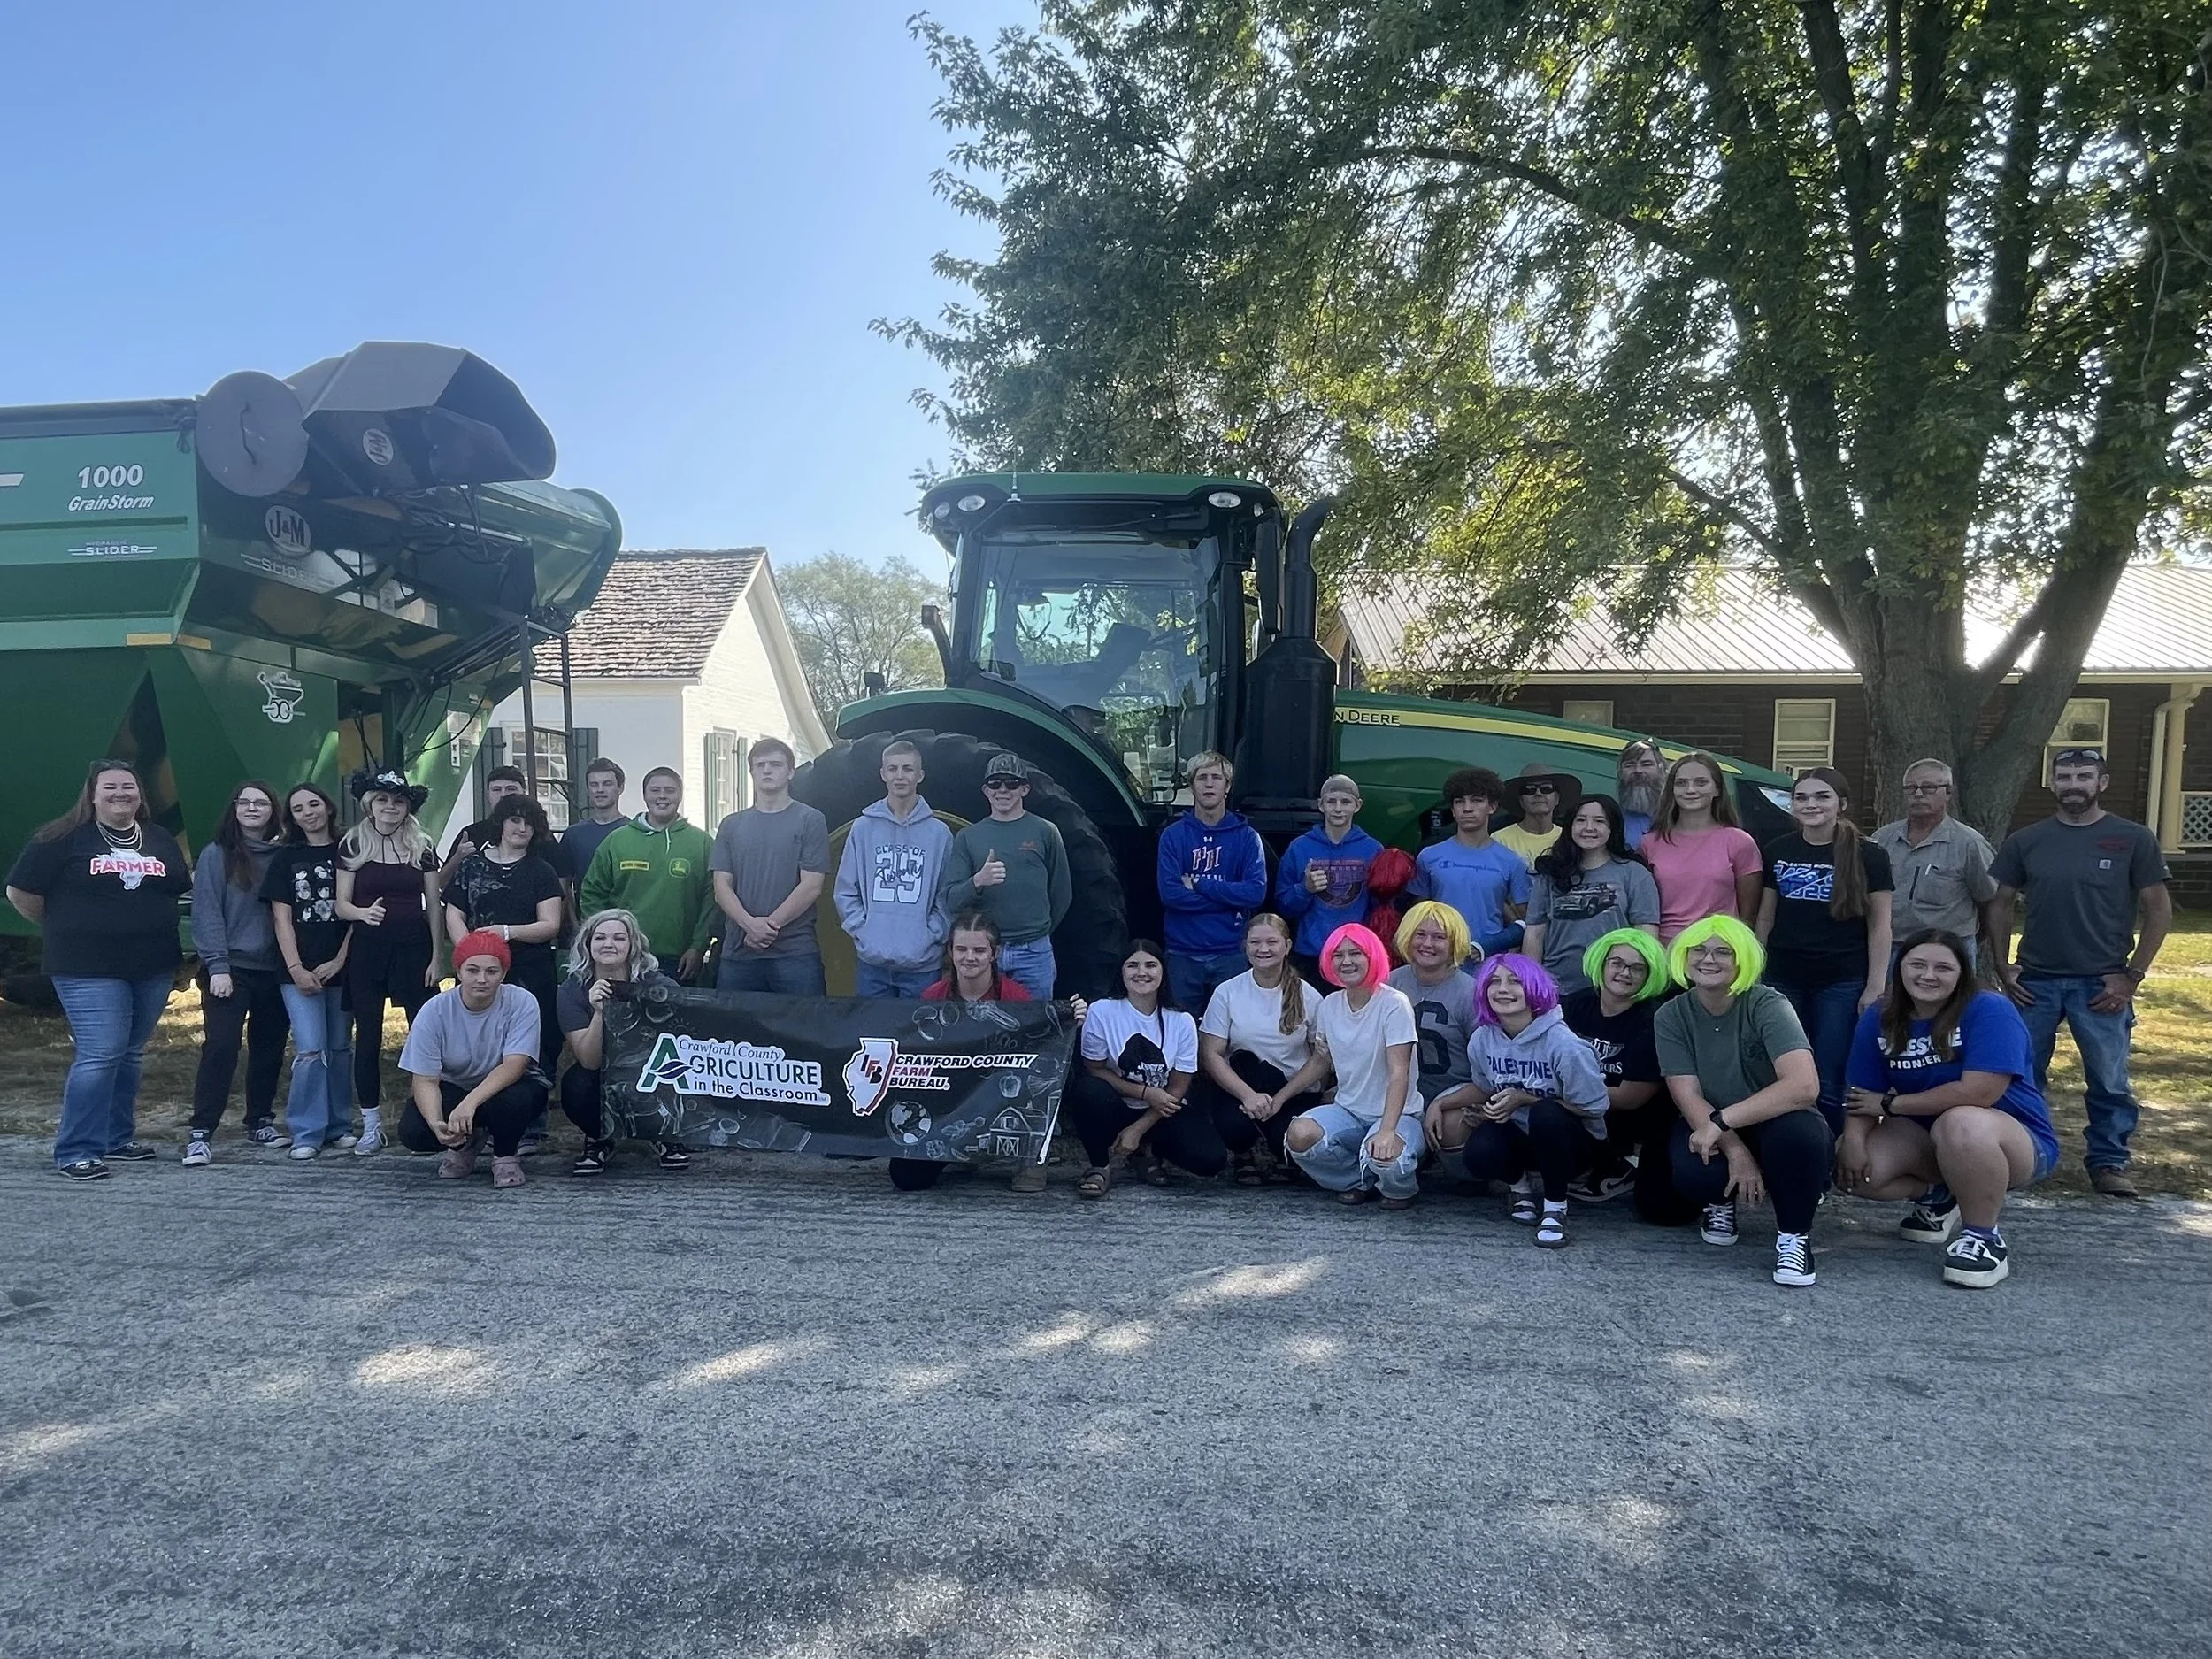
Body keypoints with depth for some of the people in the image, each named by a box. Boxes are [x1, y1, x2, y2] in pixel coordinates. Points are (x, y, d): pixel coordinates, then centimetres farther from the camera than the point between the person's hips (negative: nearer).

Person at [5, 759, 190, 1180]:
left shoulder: (161, 840, 11)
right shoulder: (62, 838, -3)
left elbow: (184, 888, 22)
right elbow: (20, 892, 0)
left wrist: (150, 925, 12)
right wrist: (66, 930, 7)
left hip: (154, 967, 5)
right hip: (88, 970, -5)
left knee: (130, 1054, 13)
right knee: (99, 1055, -12)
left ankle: (118, 1138, 25)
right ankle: (75, 1152, -4)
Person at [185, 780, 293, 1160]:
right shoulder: (216, 855, -1)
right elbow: (207, 913, -6)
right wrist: (217, 966, -14)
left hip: (273, 970, 4)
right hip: (230, 970, -4)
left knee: (269, 1049, 10)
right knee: (220, 1048, -11)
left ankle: (260, 1122, 23)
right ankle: (200, 1133, -6)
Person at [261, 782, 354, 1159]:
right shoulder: (286, 858, 7)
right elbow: (281, 918, 2)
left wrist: (339, 961, -5)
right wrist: (296, 968, -7)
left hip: (340, 968, 1)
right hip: (299, 969, -1)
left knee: (340, 1047, 7)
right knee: (310, 1049, -9)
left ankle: (339, 1126, 16)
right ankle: (307, 1133, -2)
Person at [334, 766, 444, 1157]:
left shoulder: (421, 846, 6)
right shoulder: (353, 845, 5)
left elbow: (434, 905, 7)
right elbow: (341, 904, 3)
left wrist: (436, 956, 1)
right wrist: (363, 912, -19)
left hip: (414, 948, 0)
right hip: (367, 949, 0)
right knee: (367, 1036, 3)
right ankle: (371, 1125, 11)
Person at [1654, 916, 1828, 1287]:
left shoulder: (1767, 1005, -18)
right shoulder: (1671, 1017, -7)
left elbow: (1804, 1085, -32)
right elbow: (1689, 1097, -13)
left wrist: (1720, 1121, -33)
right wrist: (1735, 1150, -29)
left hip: (1775, 1123, -2)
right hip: (1714, 1133, 2)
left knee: (1799, 1131, -37)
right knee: (1691, 1172, -31)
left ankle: (1794, 1235, -9)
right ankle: (1721, 1202, 10)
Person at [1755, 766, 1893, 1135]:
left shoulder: (1868, 856, -1)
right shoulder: (1777, 852, 7)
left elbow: (1879, 926, 0)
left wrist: (1875, 987, -5)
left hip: (1842, 983, -3)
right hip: (1784, 980, 3)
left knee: (1830, 1084, 0)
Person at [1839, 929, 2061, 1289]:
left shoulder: (1990, 1010, -22)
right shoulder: (1878, 1020, -4)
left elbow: (1979, 1092, -31)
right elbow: (1863, 1094, -4)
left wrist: (1891, 1104, -21)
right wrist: (1853, 1140, -27)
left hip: (2018, 1141, -6)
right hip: (1929, 1138, 6)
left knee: (1960, 1123, -40)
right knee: (1855, 1169, -18)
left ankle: (1985, 1237, -16)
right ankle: (1941, 1196, 15)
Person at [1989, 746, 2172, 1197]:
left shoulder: (2133, 839, -1)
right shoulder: (2025, 841, 4)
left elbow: (2158, 910, 0)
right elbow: (2001, 904, 10)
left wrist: (2132, 975, -5)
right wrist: (2003, 968, 2)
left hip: (2102, 985, -2)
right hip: (2034, 981, 2)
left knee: (2109, 1082, 4)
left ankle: (2109, 1162, 18)